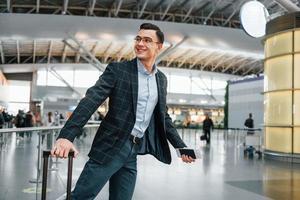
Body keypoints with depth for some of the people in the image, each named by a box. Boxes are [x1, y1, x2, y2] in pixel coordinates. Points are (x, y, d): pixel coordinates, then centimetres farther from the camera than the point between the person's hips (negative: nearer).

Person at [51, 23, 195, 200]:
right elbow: (91, 100, -16)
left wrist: (181, 146, 12)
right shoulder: (118, 70, -5)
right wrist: (66, 136, -28)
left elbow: (163, 117, 19)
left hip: (133, 152, 5)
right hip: (110, 147, -4)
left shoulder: (161, 79, 11)